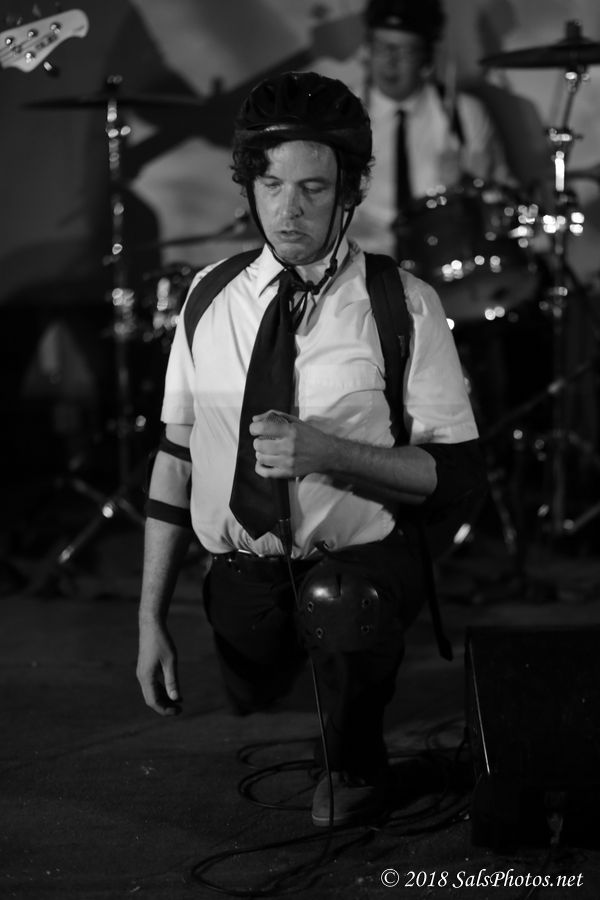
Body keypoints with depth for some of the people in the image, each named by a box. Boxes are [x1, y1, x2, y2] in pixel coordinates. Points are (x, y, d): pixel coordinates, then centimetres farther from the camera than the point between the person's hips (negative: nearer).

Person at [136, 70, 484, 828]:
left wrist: (328, 452, -24)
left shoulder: (402, 305, -6)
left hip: (359, 573, -5)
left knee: (334, 600, -34)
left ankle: (351, 770, -4)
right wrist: (151, 619, 5)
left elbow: (458, 472, -8)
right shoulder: (209, 300, 5)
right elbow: (175, 459, 8)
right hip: (242, 579, 5)